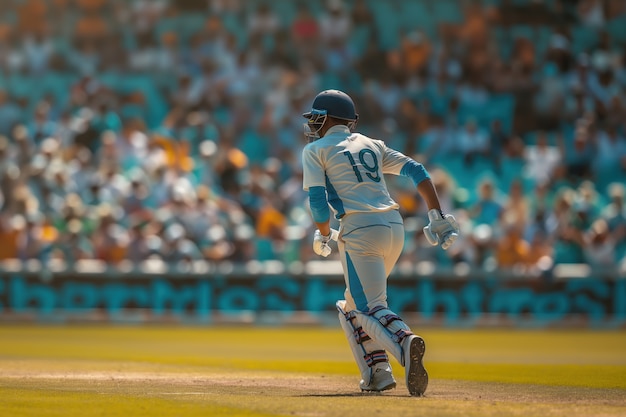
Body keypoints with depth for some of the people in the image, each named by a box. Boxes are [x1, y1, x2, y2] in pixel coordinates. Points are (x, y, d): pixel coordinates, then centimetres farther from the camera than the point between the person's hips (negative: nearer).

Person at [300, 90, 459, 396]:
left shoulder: (315, 150, 8)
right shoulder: (372, 146, 23)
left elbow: (318, 201, -4)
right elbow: (416, 171, 14)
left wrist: (323, 235, 14)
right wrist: (438, 218, 10)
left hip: (359, 231, -6)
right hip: (394, 228, 6)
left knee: (371, 308, -12)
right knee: (354, 305, 21)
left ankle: (405, 342, -43)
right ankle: (378, 373, 8)